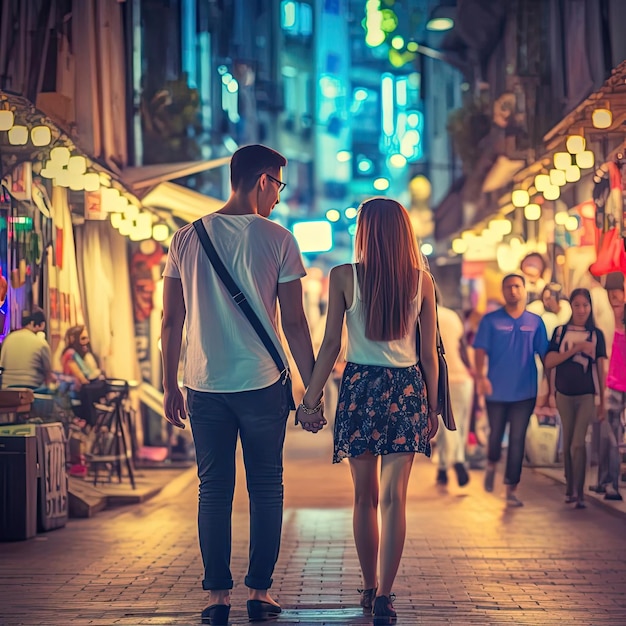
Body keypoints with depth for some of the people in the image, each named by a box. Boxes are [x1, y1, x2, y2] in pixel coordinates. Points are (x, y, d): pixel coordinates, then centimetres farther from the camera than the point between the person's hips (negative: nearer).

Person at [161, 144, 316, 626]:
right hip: (262, 384, -2)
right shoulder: (277, 239, -5)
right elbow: (295, 323, -4)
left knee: (214, 491, 8)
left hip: (204, 386, 3)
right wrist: (313, 387, 3)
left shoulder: (186, 239, 4)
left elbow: (171, 321, 6)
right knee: (266, 489, 9)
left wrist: (170, 386, 13)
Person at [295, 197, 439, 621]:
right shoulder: (421, 280, 1)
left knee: (365, 496, 12)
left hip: (360, 387, -1)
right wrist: (432, 407, 12)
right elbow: (429, 352, 4)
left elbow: (331, 345, -4)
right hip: (407, 389, 1)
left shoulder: (344, 277, -3)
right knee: (394, 497, 0)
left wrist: (310, 399, 2)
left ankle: (370, 588, 20)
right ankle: (384, 596, -5)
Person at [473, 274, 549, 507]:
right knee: (495, 435, 12)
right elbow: (480, 349, -7)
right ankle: (491, 465, 43)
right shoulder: (491, 320, -1)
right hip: (497, 390, -1)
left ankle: (511, 490, 5)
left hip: (524, 392, 1)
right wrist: (481, 376, -23)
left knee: (517, 440, 0)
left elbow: (545, 355, 5)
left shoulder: (535, 322, 4)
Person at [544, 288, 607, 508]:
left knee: (578, 443, -11)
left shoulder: (596, 334, 1)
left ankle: (579, 493, -7)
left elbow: (601, 368, 2)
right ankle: (570, 488, 21)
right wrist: (575, 349, -17)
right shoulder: (560, 331, 4)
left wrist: (603, 401, 0)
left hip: (586, 395, -2)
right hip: (564, 395, 2)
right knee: (567, 443, 10)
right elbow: (549, 361, -6)